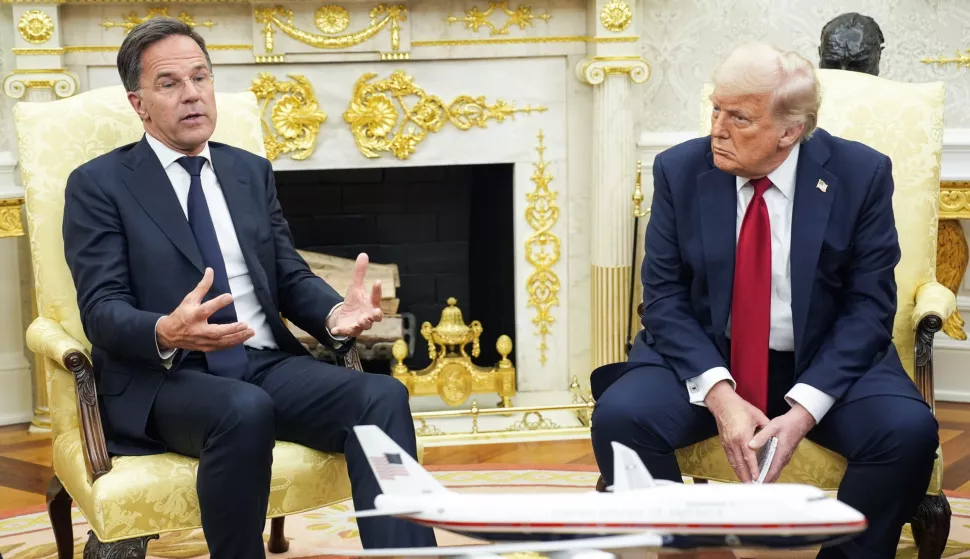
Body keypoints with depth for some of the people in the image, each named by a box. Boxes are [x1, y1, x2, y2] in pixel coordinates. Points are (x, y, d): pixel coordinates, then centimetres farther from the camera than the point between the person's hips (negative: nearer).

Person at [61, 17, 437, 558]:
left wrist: (335, 314, -10)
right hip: (165, 377, -4)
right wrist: (167, 333, -31)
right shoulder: (99, 184, 3)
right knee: (245, 410, -38)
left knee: (384, 396, -23)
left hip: (268, 365, 5)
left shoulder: (252, 171, 18)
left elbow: (291, 277, 14)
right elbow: (102, 309, -8)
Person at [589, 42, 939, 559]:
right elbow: (664, 296, -6)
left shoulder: (861, 174, -8)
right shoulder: (679, 170, -5)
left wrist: (805, 408, -22)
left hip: (825, 362, -1)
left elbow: (869, 304, -9)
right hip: (705, 357, 1)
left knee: (909, 432, -28)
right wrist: (717, 393, -22)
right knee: (618, 417, -26)